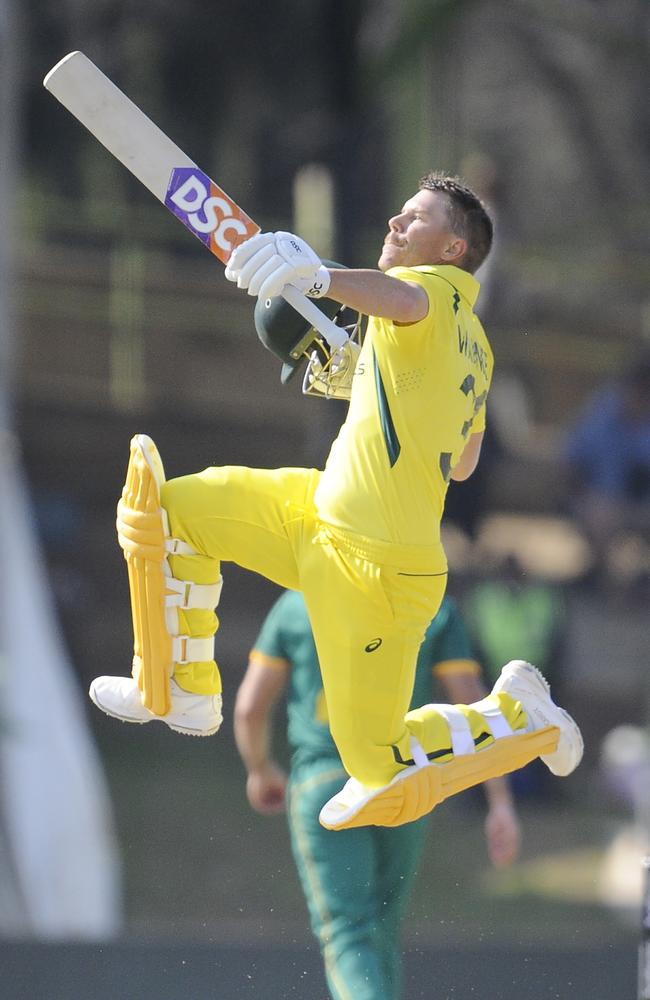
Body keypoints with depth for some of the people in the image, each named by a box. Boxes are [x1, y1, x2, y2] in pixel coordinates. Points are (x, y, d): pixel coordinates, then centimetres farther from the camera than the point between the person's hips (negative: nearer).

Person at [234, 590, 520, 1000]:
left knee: (348, 939, -9)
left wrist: (260, 769, 23)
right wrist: (502, 805, -6)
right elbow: (475, 707, -5)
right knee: (380, 928, 21)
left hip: (324, 782, -2)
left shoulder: (295, 606, 4)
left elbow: (250, 705, 3)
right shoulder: (436, 610, 3)